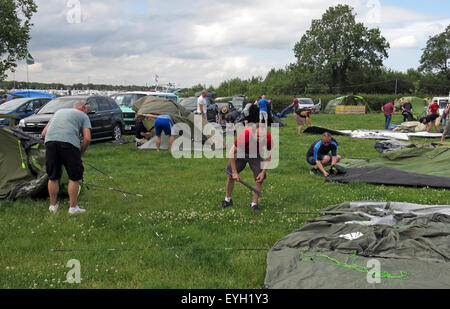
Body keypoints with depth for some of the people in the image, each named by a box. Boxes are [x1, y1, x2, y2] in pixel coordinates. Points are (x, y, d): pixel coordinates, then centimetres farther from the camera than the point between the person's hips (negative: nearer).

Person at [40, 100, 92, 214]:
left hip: (50, 140, 5)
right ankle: (73, 207, 12)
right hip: (69, 141, -5)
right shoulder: (83, 116, 19)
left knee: (52, 177, 15)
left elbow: (43, 134, 29)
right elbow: (87, 138, 5)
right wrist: (80, 154, 16)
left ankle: (53, 205, 25)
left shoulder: (59, 111, 33)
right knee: (74, 177, 8)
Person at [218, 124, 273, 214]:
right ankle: (227, 200, 21)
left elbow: (269, 155, -13)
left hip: (256, 155, 1)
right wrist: (234, 172, -24)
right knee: (231, 176, -1)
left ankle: (254, 204, 5)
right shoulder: (244, 135, -40)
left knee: (260, 179, -11)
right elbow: (232, 153, -27)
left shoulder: (268, 138, -33)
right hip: (241, 152, -1)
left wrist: (263, 172, -19)